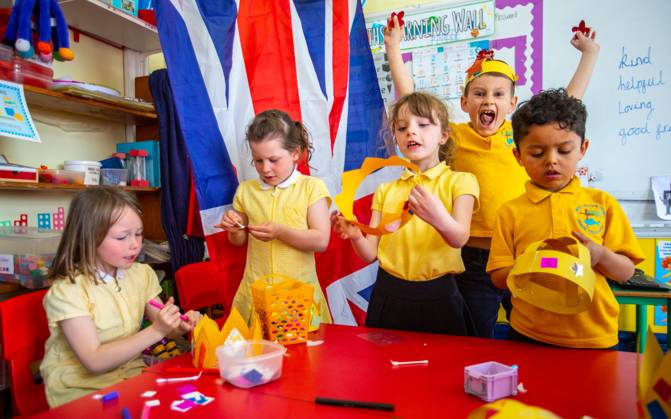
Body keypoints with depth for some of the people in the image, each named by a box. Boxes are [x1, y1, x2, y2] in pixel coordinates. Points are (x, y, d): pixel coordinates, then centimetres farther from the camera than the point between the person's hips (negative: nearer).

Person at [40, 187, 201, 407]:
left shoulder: (142, 274, 1)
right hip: (80, 392, -5)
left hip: (132, 376, 6)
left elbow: (163, 330, 10)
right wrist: (156, 331, -28)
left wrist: (182, 325, -12)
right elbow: (95, 361, -22)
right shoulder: (67, 290, -16)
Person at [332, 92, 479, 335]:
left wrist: (439, 218, -40)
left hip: (437, 297, -2)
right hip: (389, 297, 3)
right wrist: (355, 235, -21)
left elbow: (459, 238, -18)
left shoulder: (459, 181, -1)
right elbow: (371, 253, 2)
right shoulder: (386, 190, 8)